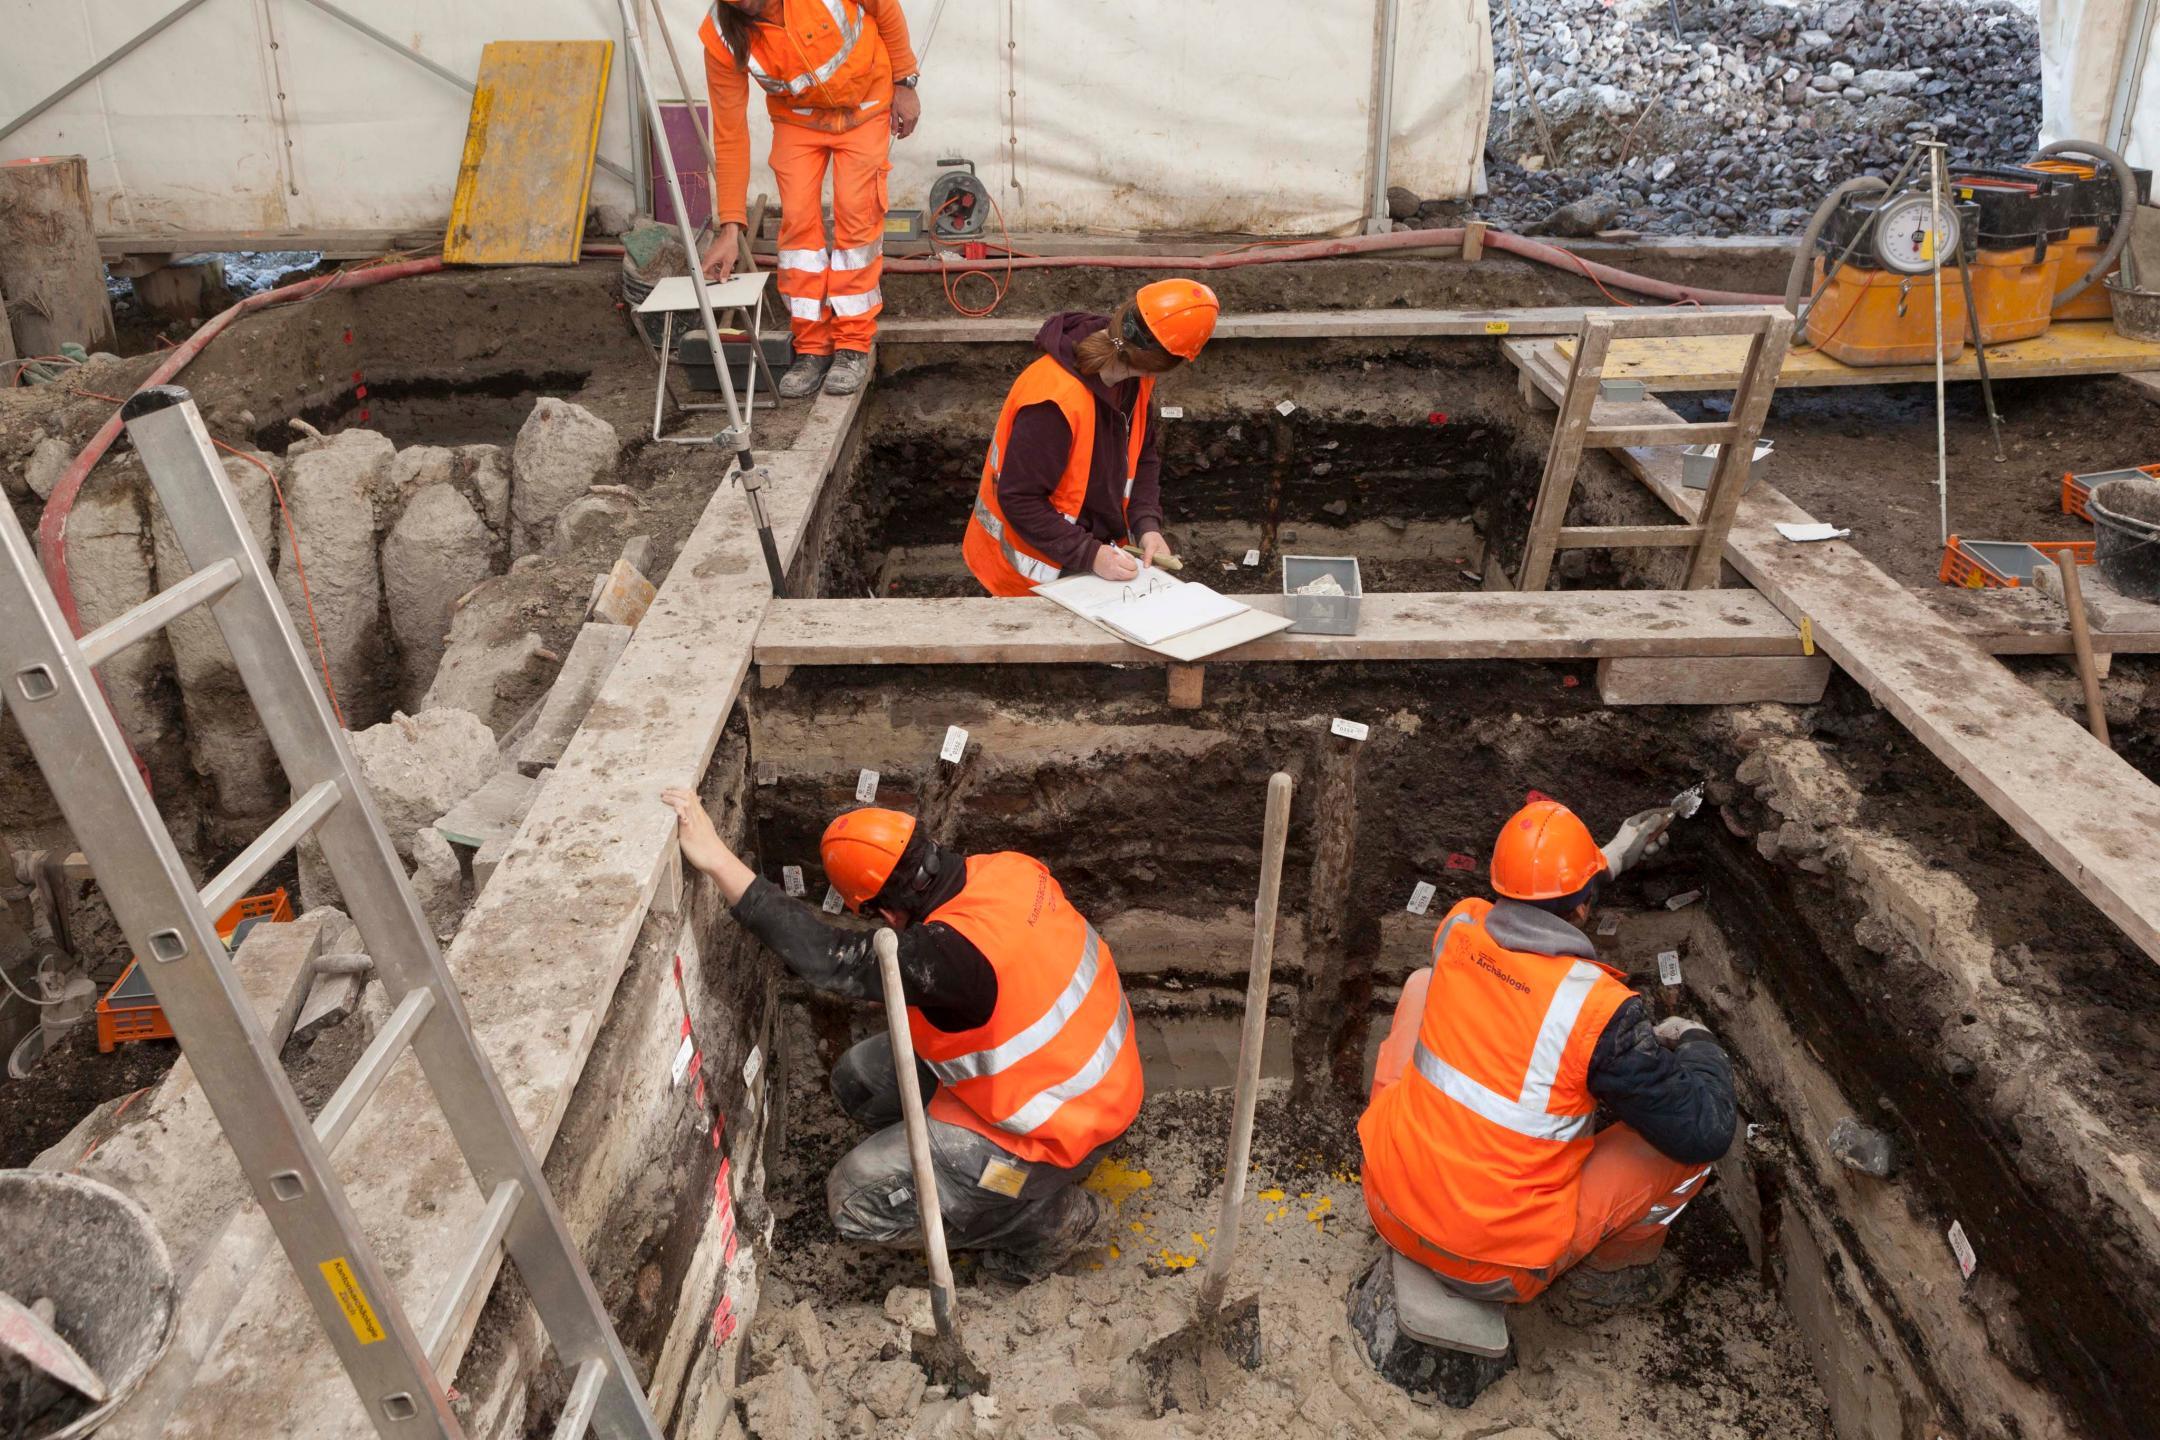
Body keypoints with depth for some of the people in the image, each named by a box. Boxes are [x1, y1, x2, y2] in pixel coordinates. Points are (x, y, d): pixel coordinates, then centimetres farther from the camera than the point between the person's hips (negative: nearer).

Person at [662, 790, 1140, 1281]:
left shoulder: (954, 951, -36)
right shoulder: (1009, 869, -12)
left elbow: (832, 959, -42)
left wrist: (718, 859, -43)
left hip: (1053, 1129, -9)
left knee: (855, 1202, -2)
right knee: (859, 1080, 10)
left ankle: (1056, 1216, 3)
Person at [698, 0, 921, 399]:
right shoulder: (721, 37, -25)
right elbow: (729, 134, -19)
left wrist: (904, 82, -8)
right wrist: (730, 226, -21)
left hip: (864, 104, -1)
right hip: (796, 117, 2)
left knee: (855, 215, -10)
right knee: (798, 219, -8)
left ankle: (854, 344, -3)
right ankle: (811, 346, 0)